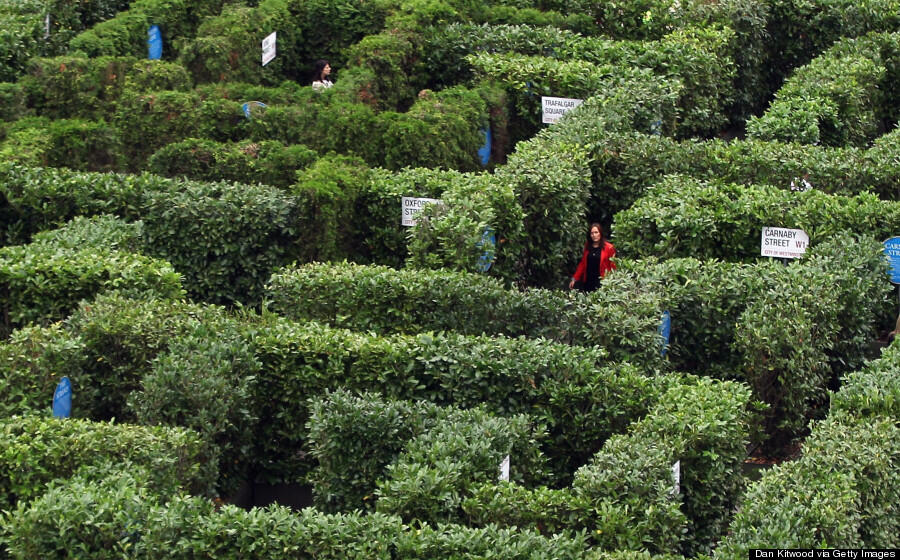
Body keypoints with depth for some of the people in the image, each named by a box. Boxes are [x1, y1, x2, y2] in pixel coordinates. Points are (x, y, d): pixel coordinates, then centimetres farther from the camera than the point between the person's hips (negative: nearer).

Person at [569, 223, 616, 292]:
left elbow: (612, 267, -4)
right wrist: (574, 279, 13)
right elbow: (582, 264, 17)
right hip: (588, 283, 5)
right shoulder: (587, 246, 12)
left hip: (601, 283, -5)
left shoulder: (608, 248, -4)